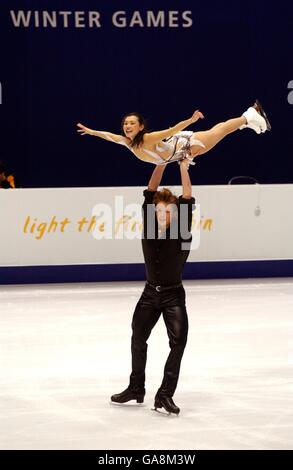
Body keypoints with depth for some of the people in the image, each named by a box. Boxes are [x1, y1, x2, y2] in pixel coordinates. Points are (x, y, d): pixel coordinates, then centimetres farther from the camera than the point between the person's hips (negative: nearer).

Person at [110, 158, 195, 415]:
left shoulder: (182, 233, -13)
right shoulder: (149, 227, -6)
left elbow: (187, 201, -21)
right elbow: (150, 193, -9)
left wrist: (183, 168, -23)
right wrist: (161, 164, -15)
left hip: (174, 296, -4)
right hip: (150, 293, 4)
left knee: (178, 341, -13)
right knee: (138, 338, 15)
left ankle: (165, 394, -8)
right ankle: (136, 388, 32)